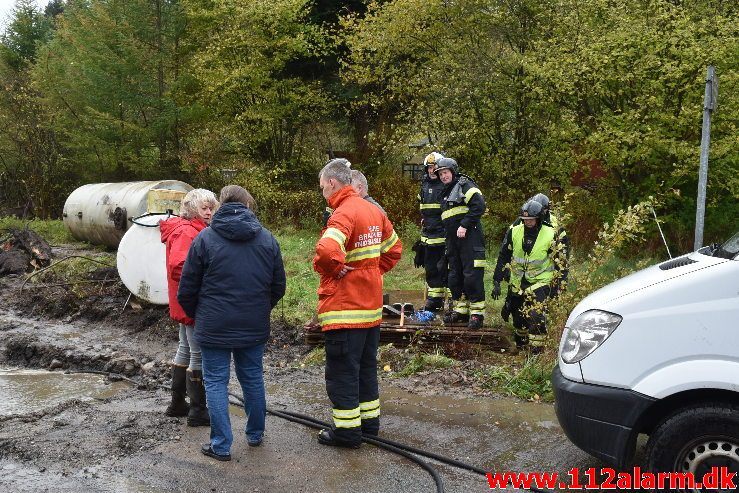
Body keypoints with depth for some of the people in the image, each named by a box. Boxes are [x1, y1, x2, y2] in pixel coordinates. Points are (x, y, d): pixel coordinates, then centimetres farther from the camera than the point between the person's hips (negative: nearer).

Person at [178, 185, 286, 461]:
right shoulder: (267, 238, 1)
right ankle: (255, 434, 30)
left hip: (214, 327, -3)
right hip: (255, 327, 3)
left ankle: (221, 445, 9)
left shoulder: (205, 238, -7)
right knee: (253, 378, 17)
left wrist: (197, 316, 14)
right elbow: (278, 286, 7)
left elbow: (187, 288, -4)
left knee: (216, 382, 6)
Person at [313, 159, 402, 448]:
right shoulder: (373, 211, 8)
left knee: (342, 372, 3)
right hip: (371, 306, 9)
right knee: (366, 367, 19)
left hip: (344, 308, -9)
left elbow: (326, 250, -37)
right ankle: (369, 421, 30)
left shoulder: (343, 213, -19)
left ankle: (347, 430, 10)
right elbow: (394, 248, 19)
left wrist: (333, 270, -18)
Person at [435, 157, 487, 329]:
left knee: (472, 276, -9)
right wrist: (447, 245, 20)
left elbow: (479, 205, -18)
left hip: (469, 238, -9)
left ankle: (477, 313, -5)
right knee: (454, 276, 11)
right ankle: (460, 310, 21)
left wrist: (465, 225, -20)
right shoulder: (446, 193, 23)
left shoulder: (465, 185, -4)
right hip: (453, 241, 9)